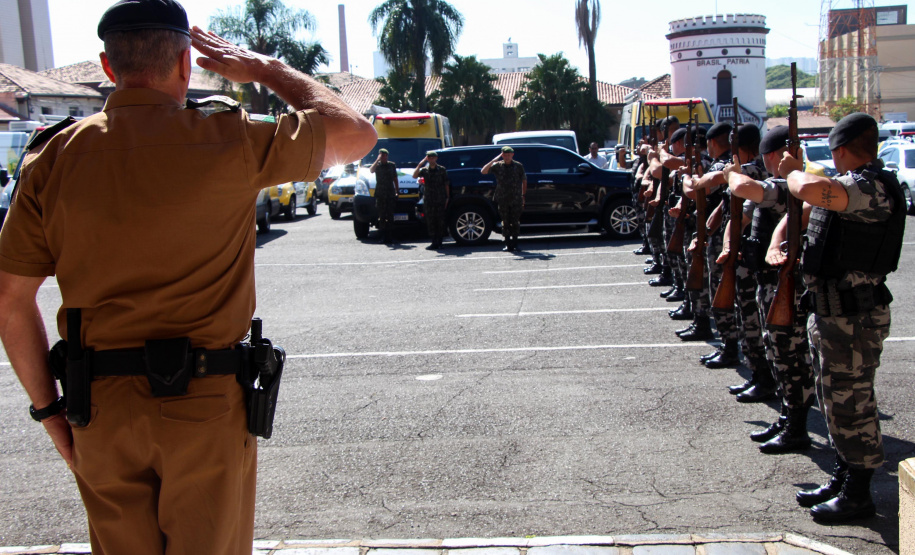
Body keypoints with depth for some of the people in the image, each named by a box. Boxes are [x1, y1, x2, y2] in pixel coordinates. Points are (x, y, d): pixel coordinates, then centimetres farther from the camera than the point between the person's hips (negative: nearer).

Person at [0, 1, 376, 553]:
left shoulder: (55, 156, 0)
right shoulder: (226, 141, -11)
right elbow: (358, 134, 0)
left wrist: (50, 410, 11)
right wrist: (265, 67, 8)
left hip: (100, 407, 4)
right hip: (206, 404, -3)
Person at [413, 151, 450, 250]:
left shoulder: (442, 170, 5)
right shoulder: (424, 170, 8)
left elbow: (446, 184, 6)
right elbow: (414, 176, -9)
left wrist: (447, 198, 1)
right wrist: (420, 164, -13)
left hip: (440, 200, -2)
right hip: (428, 200, 2)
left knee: (440, 221, -1)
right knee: (430, 222, 1)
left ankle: (439, 242, 6)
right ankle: (434, 242, 6)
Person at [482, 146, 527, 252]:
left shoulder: (518, 166, 4)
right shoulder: (497, 166, 2)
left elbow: (524, 181, 11)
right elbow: (483, 171, -10)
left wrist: (523, 196, 7)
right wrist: (494, 160, -16)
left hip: (516, 199, 0)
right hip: (503, 200, 0)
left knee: (515, 222, 1)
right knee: (505, 222, 3)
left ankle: (515, 243, 11)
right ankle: (507, 244, 10)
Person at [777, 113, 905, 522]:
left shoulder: (874, 188, -21)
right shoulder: (850, 185, 12)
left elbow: (810, 191, -38)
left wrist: (793, 171, -17)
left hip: (854, 318, -10)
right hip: (828, 311, 10)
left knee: (850, 404, 0)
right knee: (835, 401, 19)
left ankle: (858, 496, 13)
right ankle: (842, 479, 33)